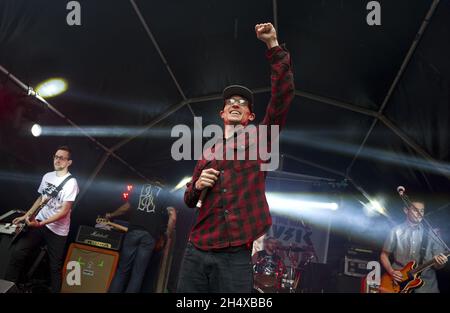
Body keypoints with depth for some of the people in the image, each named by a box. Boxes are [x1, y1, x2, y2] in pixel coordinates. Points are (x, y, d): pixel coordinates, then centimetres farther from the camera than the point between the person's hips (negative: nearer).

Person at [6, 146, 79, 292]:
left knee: (55, 267, 4)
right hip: (38, 222, 5)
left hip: (57, 230, -5)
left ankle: (55, 291, 23)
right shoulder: (47, 176, 6)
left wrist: (41, 224, -25)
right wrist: (25, 216, 10)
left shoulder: (71, 182, -14)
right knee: (17, 251, -11)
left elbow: (65, 211, -18)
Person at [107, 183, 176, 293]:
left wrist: (111, 215, 39)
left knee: (123, 269, 7)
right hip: (150, 235, -1)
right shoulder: (165, 194, 14)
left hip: (133, 231, 1)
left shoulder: (139, 189, 19)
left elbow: (126, 207, 24)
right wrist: (167, 235, 7)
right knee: (138, 273, 0)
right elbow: (173, 217, -1)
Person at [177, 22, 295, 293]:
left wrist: (273, 46, -10)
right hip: (197, 252, 4)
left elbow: (283, 96, -5)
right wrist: (198, 185, 0)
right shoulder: (208, 153, 17)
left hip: (236, 255, -3)